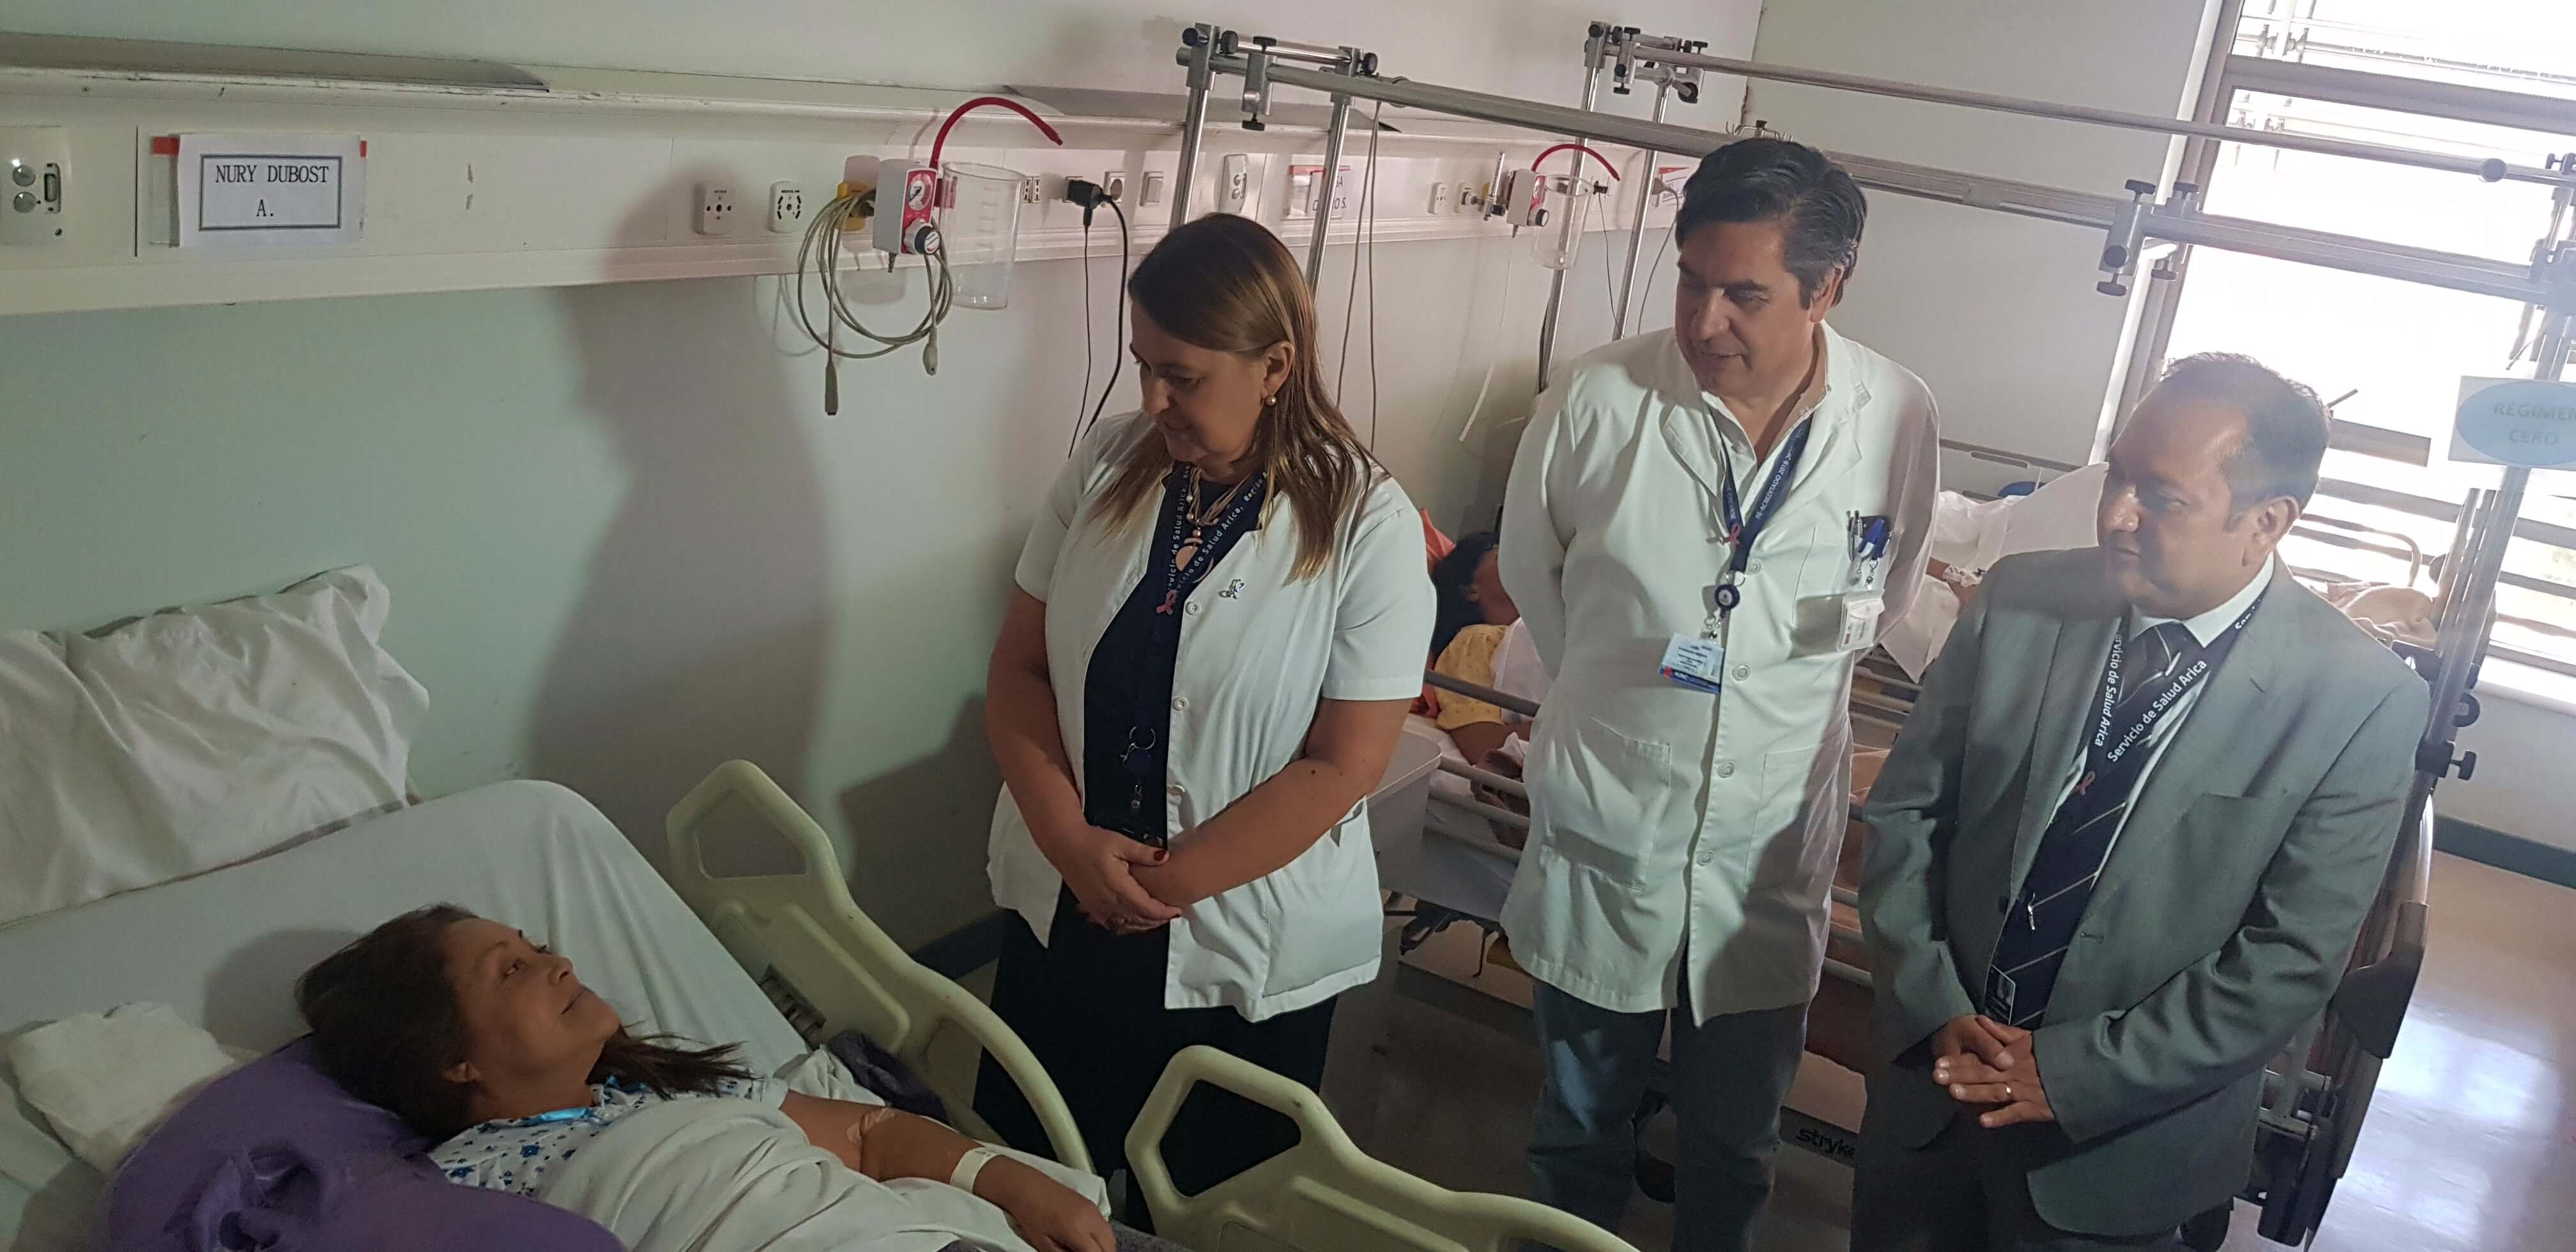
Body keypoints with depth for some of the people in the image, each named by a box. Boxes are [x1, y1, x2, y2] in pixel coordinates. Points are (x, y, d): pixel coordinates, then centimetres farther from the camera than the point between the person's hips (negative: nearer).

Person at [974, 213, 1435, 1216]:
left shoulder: (1368, 525, -15)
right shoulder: (1107, 466, -4)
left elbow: (1342, 765, -16)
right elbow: (1020, 670, -1)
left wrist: (1166, 883, -16)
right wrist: (1072, 841, -15)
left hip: (1244, 955, -3)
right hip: (1063, 914, 4)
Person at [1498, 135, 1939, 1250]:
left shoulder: (1899, 419, -13)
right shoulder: (1597, 400, -17)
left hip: (1773, 848, 1)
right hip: (1604, 836, -1)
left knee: (1735, 1146, 21)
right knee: (1580, 1127, 20)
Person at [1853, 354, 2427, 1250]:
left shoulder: (2361, 700, -14)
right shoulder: (2020, 600, -8)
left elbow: (2292, 957, -14)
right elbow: (1906, 808, -3)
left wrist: (2075, 1076, -15)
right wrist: (1934, 1009, -12)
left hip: (2121, 1142, -2)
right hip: (1933, 1076, 3)